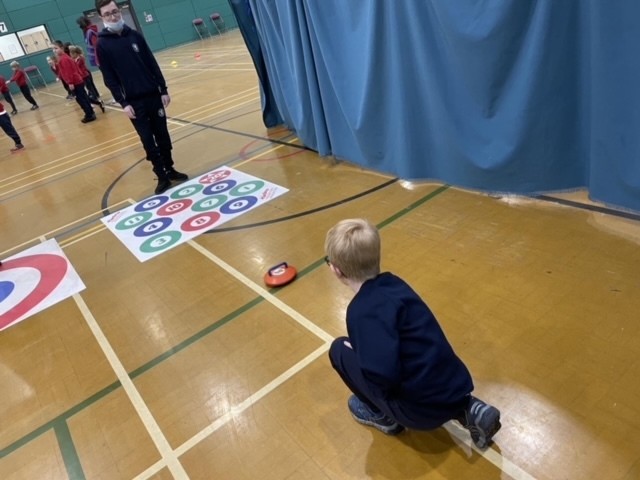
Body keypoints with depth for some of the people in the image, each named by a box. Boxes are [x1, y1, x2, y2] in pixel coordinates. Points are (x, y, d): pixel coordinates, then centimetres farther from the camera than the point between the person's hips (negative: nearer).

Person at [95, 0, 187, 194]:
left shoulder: (134, 35, 6)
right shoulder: (102, 45, -3)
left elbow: (152, 64, 7)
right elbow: (109, 78, -5)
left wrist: (163, 90, 3)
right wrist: (123, 103, -12)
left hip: (153, 95, 3)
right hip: (134, 101, -3)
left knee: (162, 135, 9)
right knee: (147, 140, 0)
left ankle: (170, 169, 22)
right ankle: (161, 176, 8)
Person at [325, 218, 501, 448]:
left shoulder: (362, 311, -21)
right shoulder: (393, 282, 3)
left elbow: (383, 376, -29)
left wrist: (356, 351, -10)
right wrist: (363, 347, 18)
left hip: (423, 409, -7)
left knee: (339, 349, 0)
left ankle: (383, 415, 18)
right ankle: (466, 409, 20)